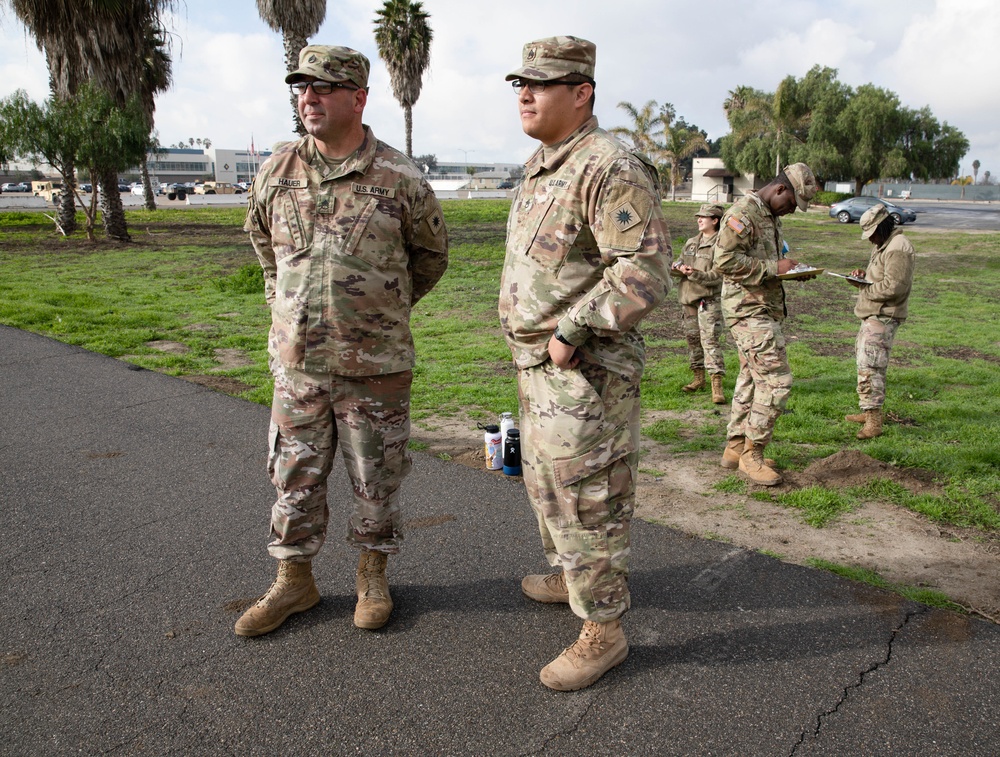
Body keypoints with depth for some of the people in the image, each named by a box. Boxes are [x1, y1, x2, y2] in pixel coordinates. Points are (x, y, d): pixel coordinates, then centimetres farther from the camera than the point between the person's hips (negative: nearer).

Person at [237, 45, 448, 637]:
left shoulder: (400, 178, -7)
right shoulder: (278, 171, 2)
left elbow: (433, 253, 8)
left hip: (376, 364, -3)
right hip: (296, 361, 3)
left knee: (377, 480, 10)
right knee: (296, 479, 12)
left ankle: (373, 575, 31)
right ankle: (295, 581, 30)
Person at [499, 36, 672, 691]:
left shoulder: (610, 169, -18)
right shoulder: (542, 167, 13)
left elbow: (645, 271, -26)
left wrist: (570, 331, -22)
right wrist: (536, 341, 17)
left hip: (584, 372, -10)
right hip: (541, 366, 10)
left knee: (588, 500, 0)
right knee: (548, 480, 24)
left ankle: (603, 631, 16)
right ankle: (571, 575, 45)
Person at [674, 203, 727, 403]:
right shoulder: (691, 242, 16)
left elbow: (717, 276, -13)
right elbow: (679, 262, 19)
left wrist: (695, 274, -27)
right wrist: (679, 268, -6)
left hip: (709, 299, -7)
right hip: (688, 296, 7)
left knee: (710, 339, -14)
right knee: (692, 338, 11)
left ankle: (717, 385, -16)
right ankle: (698, 378, 24)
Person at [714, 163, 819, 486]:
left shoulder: (771, 216, 18)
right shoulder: (743, 212, -14)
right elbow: (725, 260, -23)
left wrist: (791, 269, 8)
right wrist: (774, 268, -19)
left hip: (765, 309, 10)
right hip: (748, 310, -10)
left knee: (752, 378, 13)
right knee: (777, 378, -12)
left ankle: (736, 448, 22)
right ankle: (752, 453, -2)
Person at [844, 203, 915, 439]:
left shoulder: (898, 248, -16)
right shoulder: (883, 245, 19)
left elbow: (894, 286, -23)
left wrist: (864, 287, -13)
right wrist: (864, 274, 8)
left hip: (883, 316, -11)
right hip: (872, 314, 11)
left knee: (870, 366, -14)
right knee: (863, 362, 17)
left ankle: (874, 422, -12)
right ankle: (868, 412, 28)